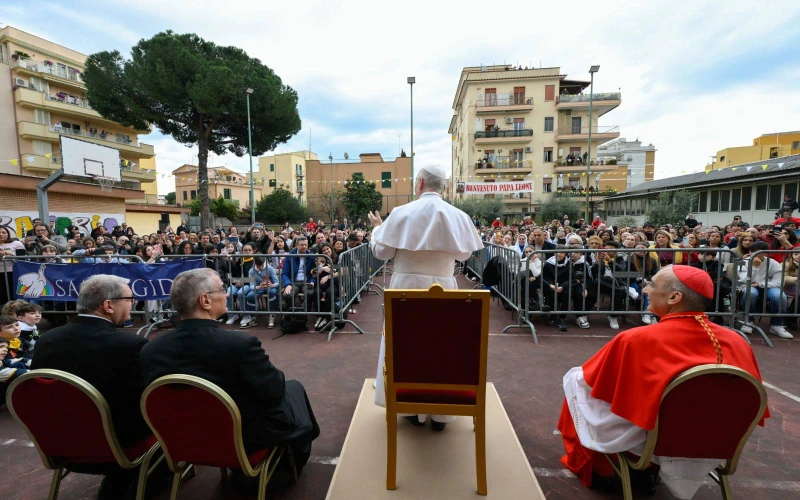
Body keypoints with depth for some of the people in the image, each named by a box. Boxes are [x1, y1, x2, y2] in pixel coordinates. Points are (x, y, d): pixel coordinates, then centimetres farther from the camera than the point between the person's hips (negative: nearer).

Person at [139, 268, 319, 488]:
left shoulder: (151, 350, -15)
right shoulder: (240, 344, -33)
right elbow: (275, 392, -21)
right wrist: (269, 371, 0)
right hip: (246, 439, -5)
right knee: (293, 387, 20)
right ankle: (287, 467, 40)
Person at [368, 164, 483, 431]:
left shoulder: (401, 213, -9)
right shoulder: (458, 216, -2)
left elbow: (382, 252, -4)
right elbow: (464, 254, 7)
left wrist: (377, 228, 15)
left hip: (407, 286, -1)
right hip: (443, 288, 2)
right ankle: (440, 413, 25)